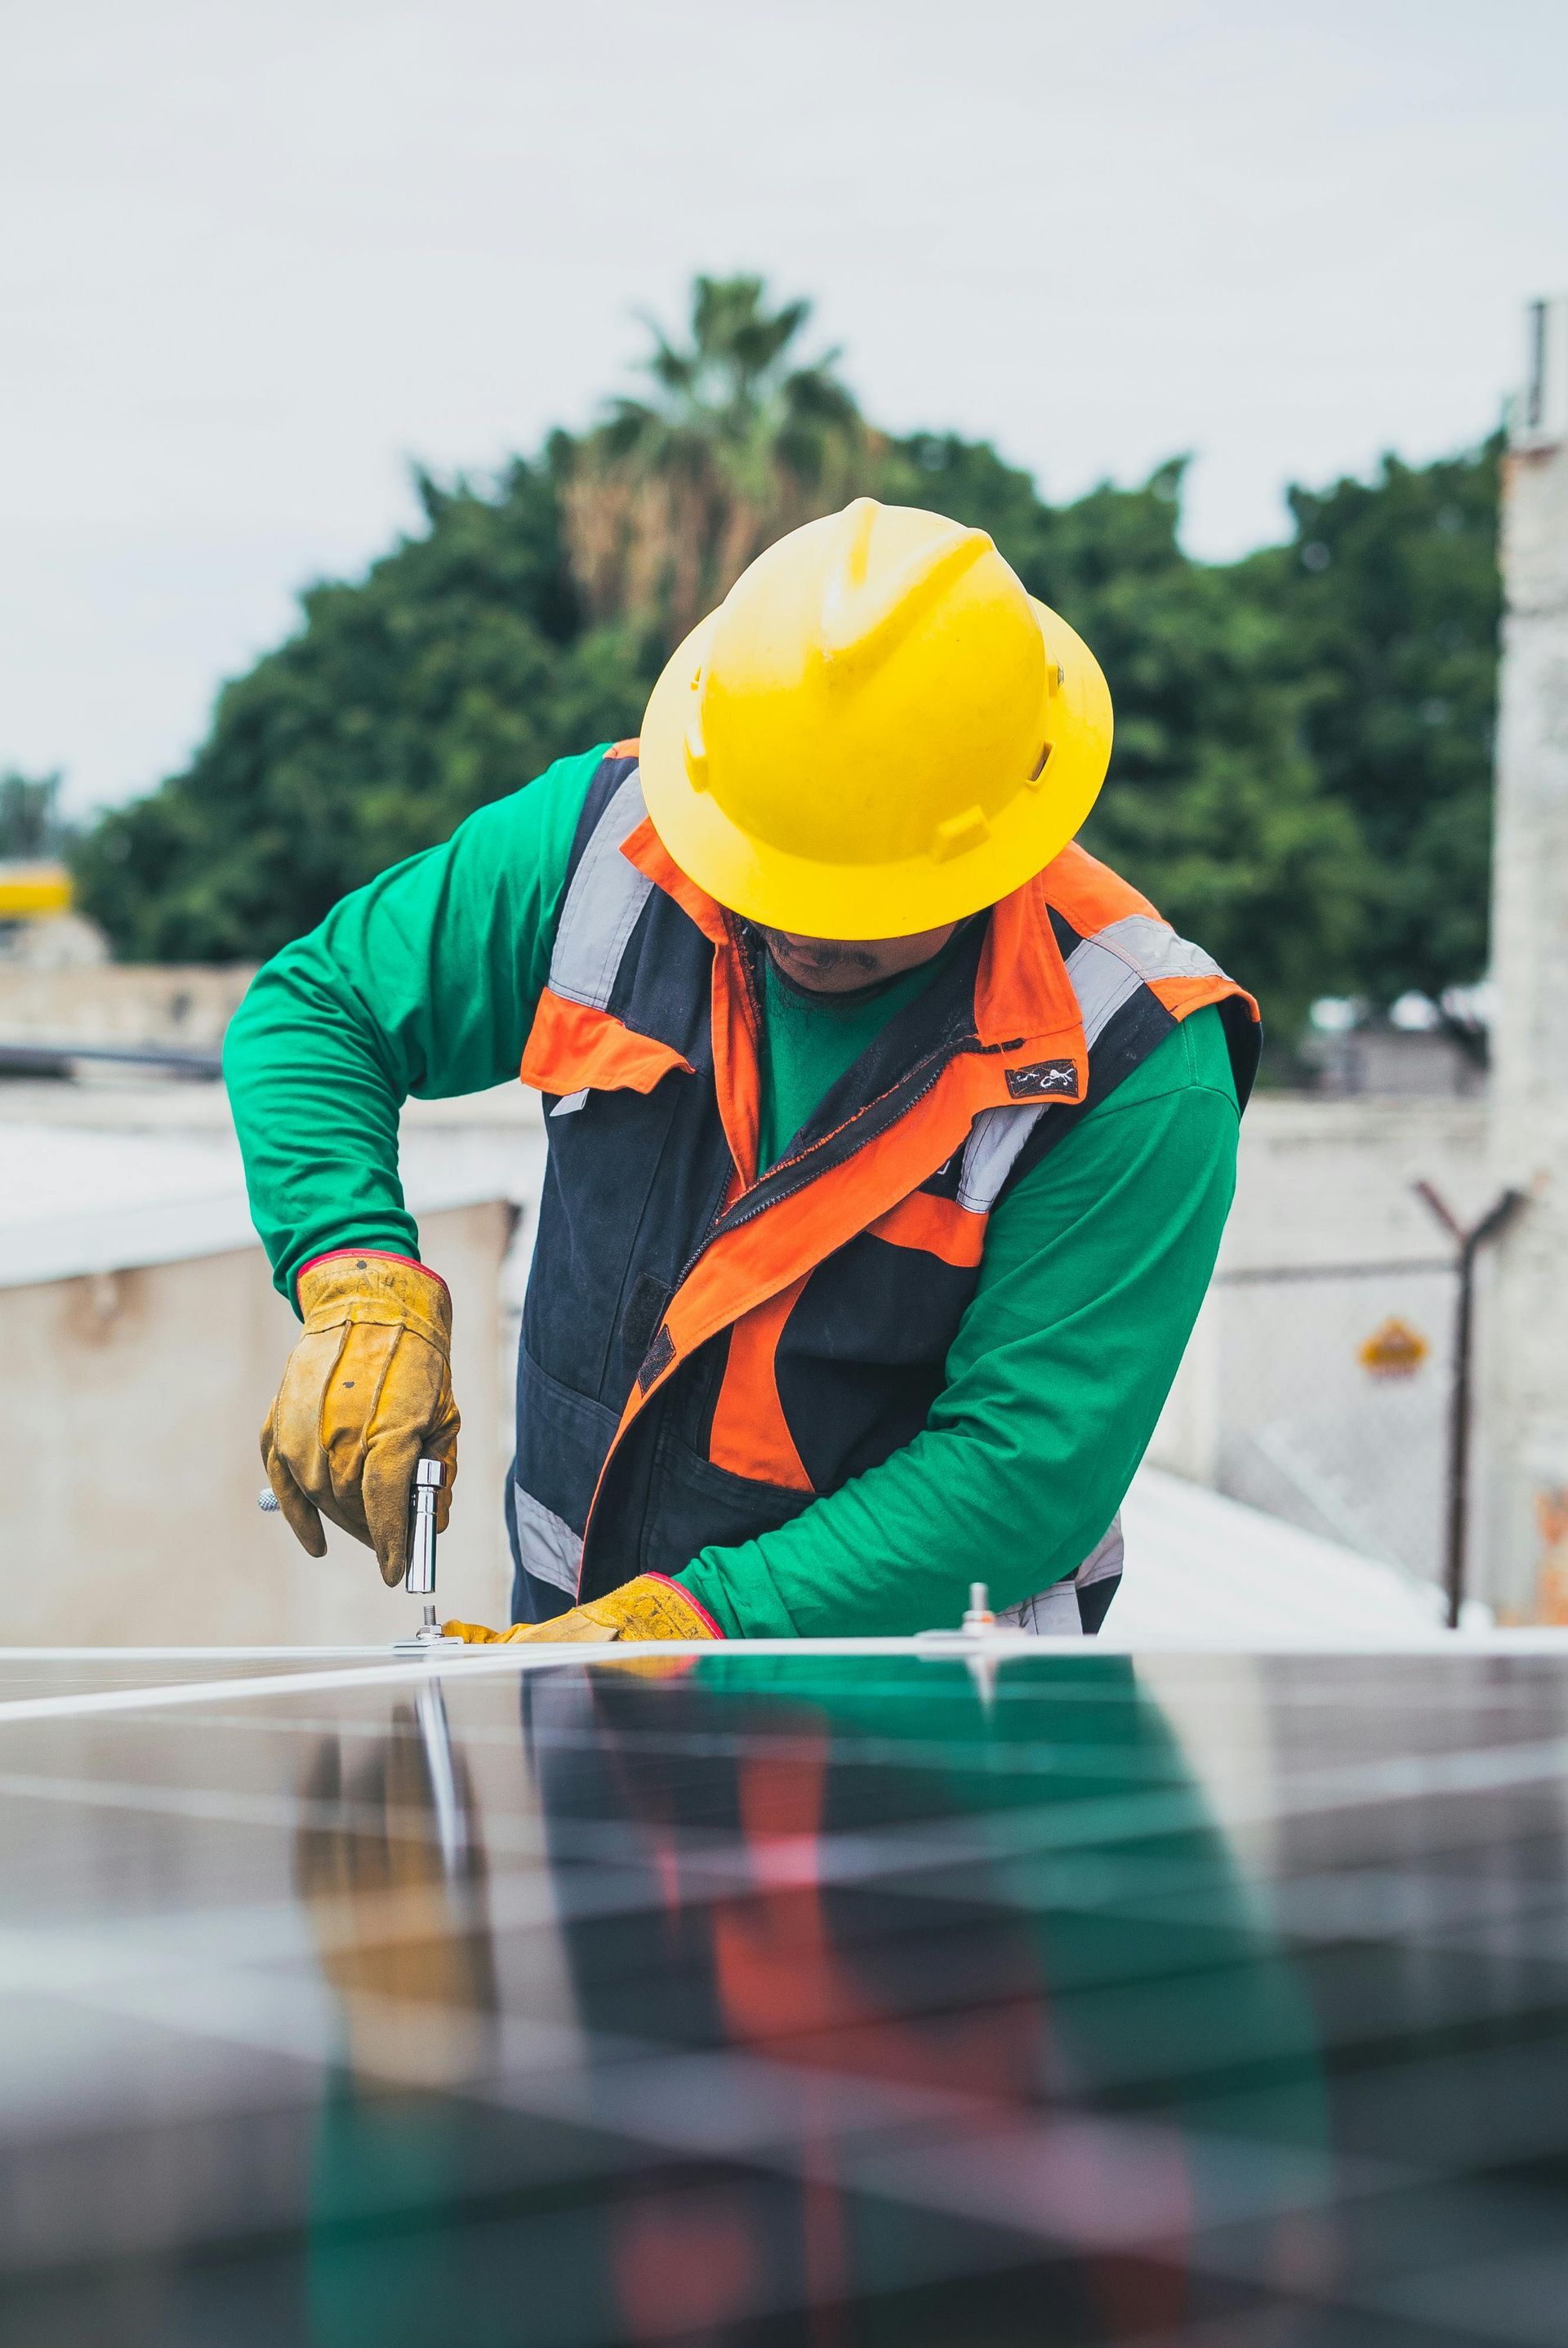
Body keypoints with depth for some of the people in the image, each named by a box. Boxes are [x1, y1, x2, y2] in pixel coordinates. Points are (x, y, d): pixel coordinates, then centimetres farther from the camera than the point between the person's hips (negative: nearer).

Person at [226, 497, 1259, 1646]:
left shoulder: (1135, 1072, -18)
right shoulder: (609, 839, -7)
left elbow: (1023, 1474, -17)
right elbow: (310, 1011, 5)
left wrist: (683, 1628, -23)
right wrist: (361, 1288, -12)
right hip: (567, 1619, 3)